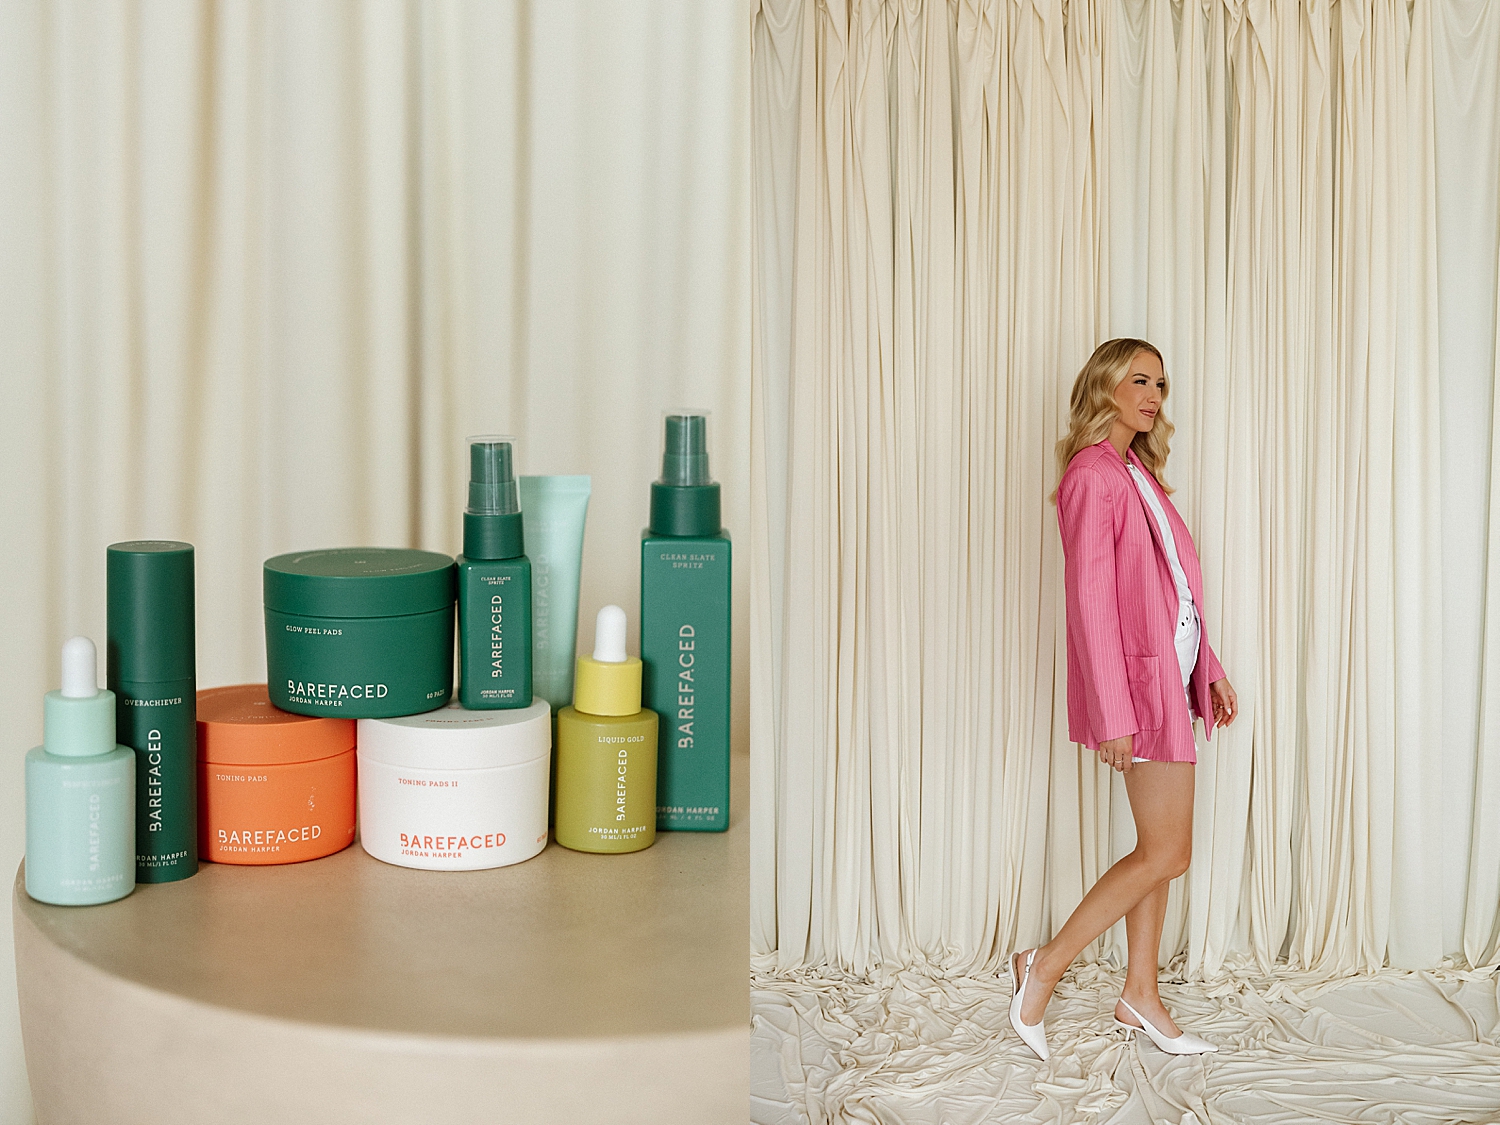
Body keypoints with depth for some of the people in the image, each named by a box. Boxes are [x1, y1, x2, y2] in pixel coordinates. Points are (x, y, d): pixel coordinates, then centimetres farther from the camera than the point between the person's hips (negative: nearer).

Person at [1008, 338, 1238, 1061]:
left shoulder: (1139, 474, 16)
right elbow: (1089, 599, -18)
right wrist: (1111, 713, -21)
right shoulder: (1093, 475, -14)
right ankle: (1044, 969, 3)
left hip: (1170, 671, 9)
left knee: (1156, 848, 12)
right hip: (1136, 677, -9)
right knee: (1166, 854, -6)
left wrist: (1209, 671, 16)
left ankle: (1140, 995, 21)